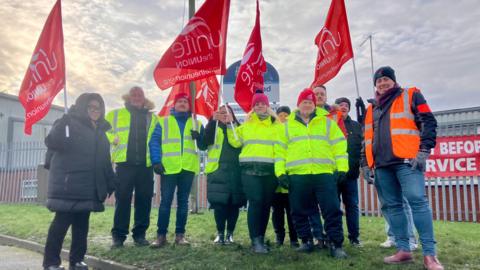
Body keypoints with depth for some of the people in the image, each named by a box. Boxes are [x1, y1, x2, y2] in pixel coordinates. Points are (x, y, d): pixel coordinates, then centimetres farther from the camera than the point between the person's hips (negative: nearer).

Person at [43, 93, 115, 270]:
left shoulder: (100, 132, 19)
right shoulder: (70, 124, -3)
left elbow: (105, 161, 20)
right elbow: (52, 142, -19)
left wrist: (110, 183, 15)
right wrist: (62, 123, -31)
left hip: (88, 188, 7)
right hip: (67, 186, -6)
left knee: (82, 224, 10)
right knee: (61, 223, -2)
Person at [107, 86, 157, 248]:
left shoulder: (152, 118, 18)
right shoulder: (115, 114, 13)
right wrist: (114, 139, -2)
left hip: (146, 164, 2)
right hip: (125, 163, -2)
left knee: (144, 200, 3)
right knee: (122, 200, -2)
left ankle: (140, 234, 13)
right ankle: (118, 235, 7)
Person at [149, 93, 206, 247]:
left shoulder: (196, 124, 15)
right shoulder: (163, 122, 10)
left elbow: (203, 146, 12)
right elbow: (154, 142, 1)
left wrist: (199, 138, -11)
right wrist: (156, 161, -12)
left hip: (188, 168, 2)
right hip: (169, 168, -2)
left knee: (183, 201, 6)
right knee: (165, 201, -3)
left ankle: (180, 234, 13)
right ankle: (161, 235, 5)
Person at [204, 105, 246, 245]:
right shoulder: (213, 127, 11)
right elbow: (206, 141, -9)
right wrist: (213, 120, -17)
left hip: (236, 170, 1)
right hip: (218, 170, -1)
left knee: (234, 203, 3)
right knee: (219, 203, -4)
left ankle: (230, 233, 15)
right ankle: (220, 233, 10)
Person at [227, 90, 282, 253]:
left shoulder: (277, 124, 13)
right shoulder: (246, 123, 13)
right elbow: (236, 142, 12)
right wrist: (229, 127, 3)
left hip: (270, 169, 2)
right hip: (250, 168, -1)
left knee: (266, 203, 6)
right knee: (255, 202, -11)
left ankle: (260, 238, 19)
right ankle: (256, 240, -6)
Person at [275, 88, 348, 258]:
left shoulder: (327, 122, 12)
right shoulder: (288, 125, 14)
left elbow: (339, 146, 8)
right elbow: (280, 150, 10)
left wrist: (342, 168, -1)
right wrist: (280, 171, 0)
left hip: (324, 174, -1)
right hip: (297, 176, 1)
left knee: (332, 210, -3)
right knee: (299, 212, 7)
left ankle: (336, 244, 6)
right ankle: (306, 241, 23)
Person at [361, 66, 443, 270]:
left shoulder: (411, 96, 8)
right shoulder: (371, 109, 23)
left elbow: (428, 122, -2)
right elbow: (367, 139, 24)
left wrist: (424, 150, -13)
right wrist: (365, 163, 16)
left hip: (407, 160, -6)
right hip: (382, 165, 6)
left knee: (417, 201, -14)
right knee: (391, 206, 4)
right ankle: (403, 250, 10)